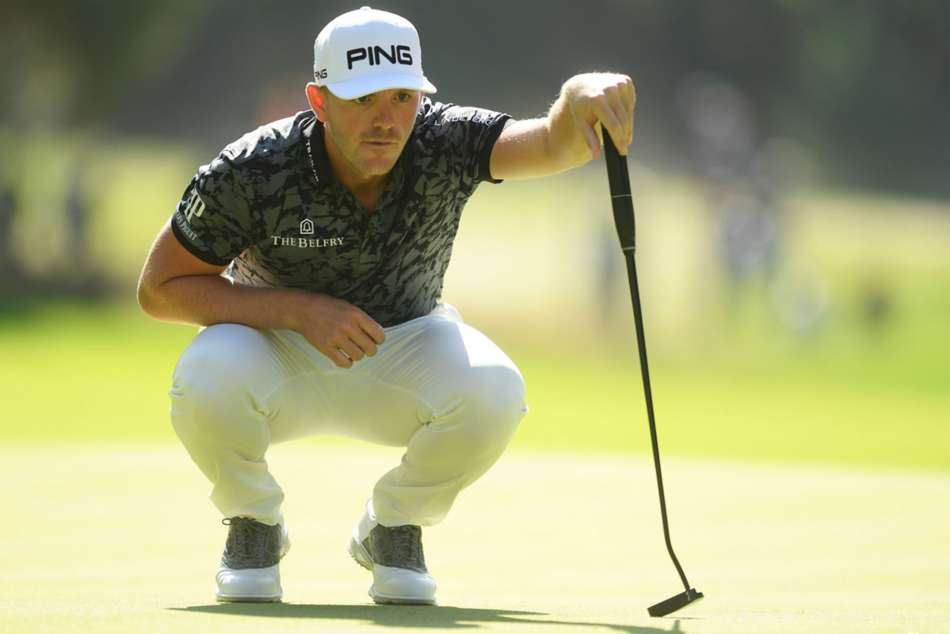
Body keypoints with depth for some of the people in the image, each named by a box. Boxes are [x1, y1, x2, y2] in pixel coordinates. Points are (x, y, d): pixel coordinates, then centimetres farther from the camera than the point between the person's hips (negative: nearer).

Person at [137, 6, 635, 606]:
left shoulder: (445, 142, -23)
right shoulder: (251, 173, -25)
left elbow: (550, 144, -41)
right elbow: (159, 289, -17)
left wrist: (580, 97, -67)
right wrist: (300, 309, -28)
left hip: (406, 351, 1)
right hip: (278, 349, -1)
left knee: (492, 389, -31)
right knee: (208, 376, -36)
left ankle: (393, 529, 1)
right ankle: (255, 526, -2)